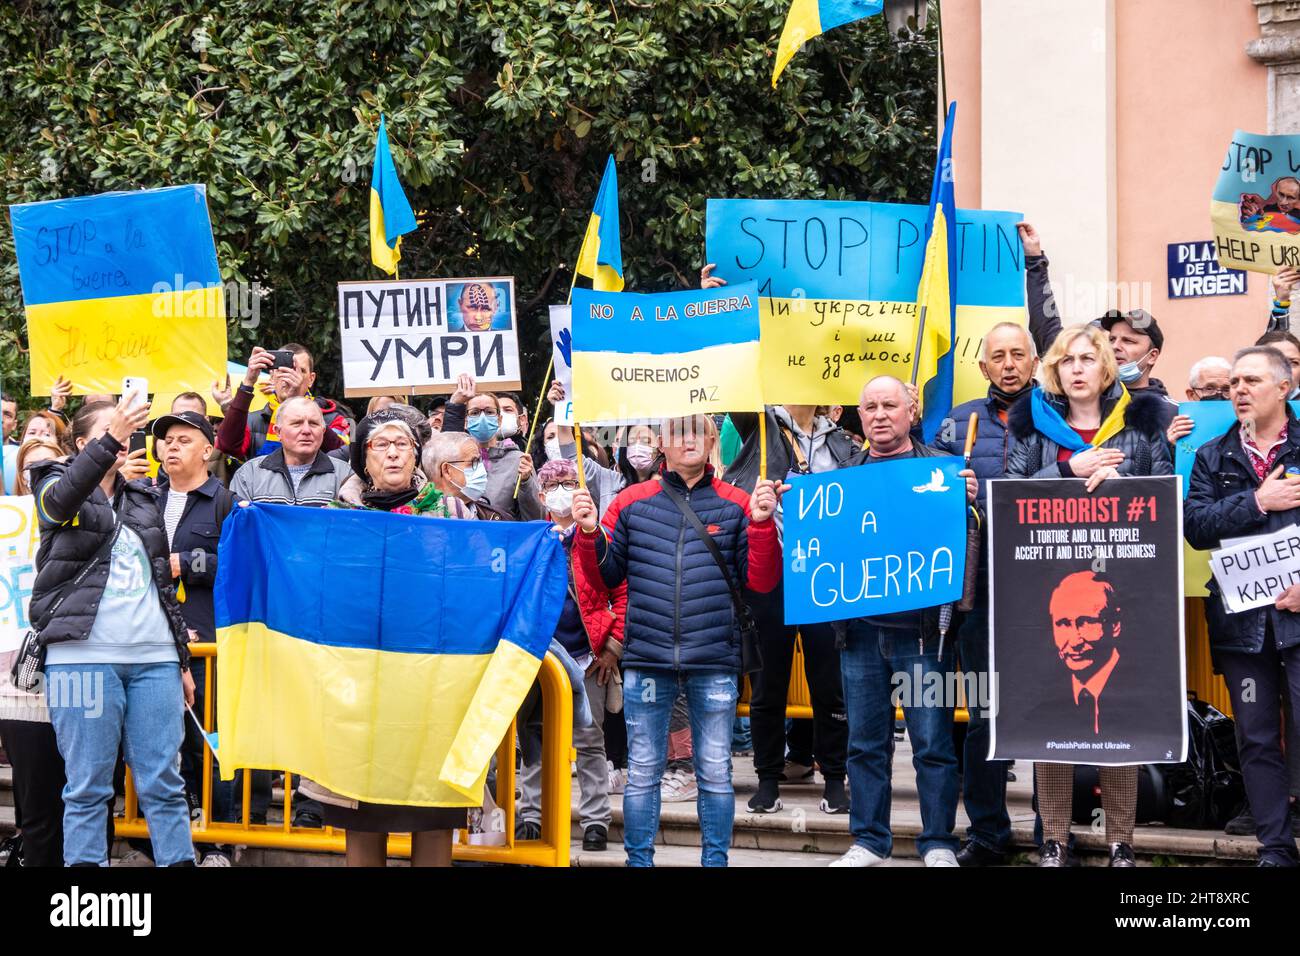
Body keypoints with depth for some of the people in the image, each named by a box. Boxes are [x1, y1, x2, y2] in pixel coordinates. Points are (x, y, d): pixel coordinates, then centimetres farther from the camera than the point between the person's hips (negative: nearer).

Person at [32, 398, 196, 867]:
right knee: (87, 786, -2)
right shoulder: (56, 485, 7)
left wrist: (182, 660, 20)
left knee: (163, 782, 0)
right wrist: (111, 440, -34)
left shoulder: (143, 496, 19)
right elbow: (61, 499, -20)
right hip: (84, 655, -4)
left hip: (154, 657, 4)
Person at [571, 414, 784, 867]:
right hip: (647, 659, 1)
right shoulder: (632, 502, 6)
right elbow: (605, 576, 10)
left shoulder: (736, 504, 3)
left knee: (715, 773, 7)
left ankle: (715, 860, 17)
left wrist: (762, 524, -11)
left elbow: (760, 580, 1)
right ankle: (638, 861, 17)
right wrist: (590, 533, -6)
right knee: (642, 773, 7)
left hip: (714, 662, -1)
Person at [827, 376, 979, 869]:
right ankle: (868, 840, 19)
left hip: (923, 626, -3)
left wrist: (968, 502, -21)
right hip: (860, 628, 3)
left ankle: (938, 843, 10)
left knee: (933, 743, 1)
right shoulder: (845, 474, 12)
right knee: (865, 742, 10)